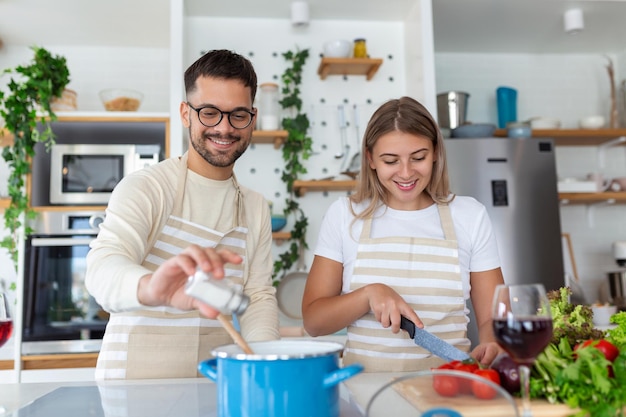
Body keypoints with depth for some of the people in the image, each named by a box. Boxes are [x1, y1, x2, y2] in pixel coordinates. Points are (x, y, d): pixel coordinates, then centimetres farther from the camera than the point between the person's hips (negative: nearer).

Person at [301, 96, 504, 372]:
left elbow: (492, 317, 5)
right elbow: (312, 321, 0)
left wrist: (491, 347, -16)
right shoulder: (344, 215, 2)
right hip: (366, 380, -1)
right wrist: (369, 293, -15)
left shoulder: (470, 216, 5)